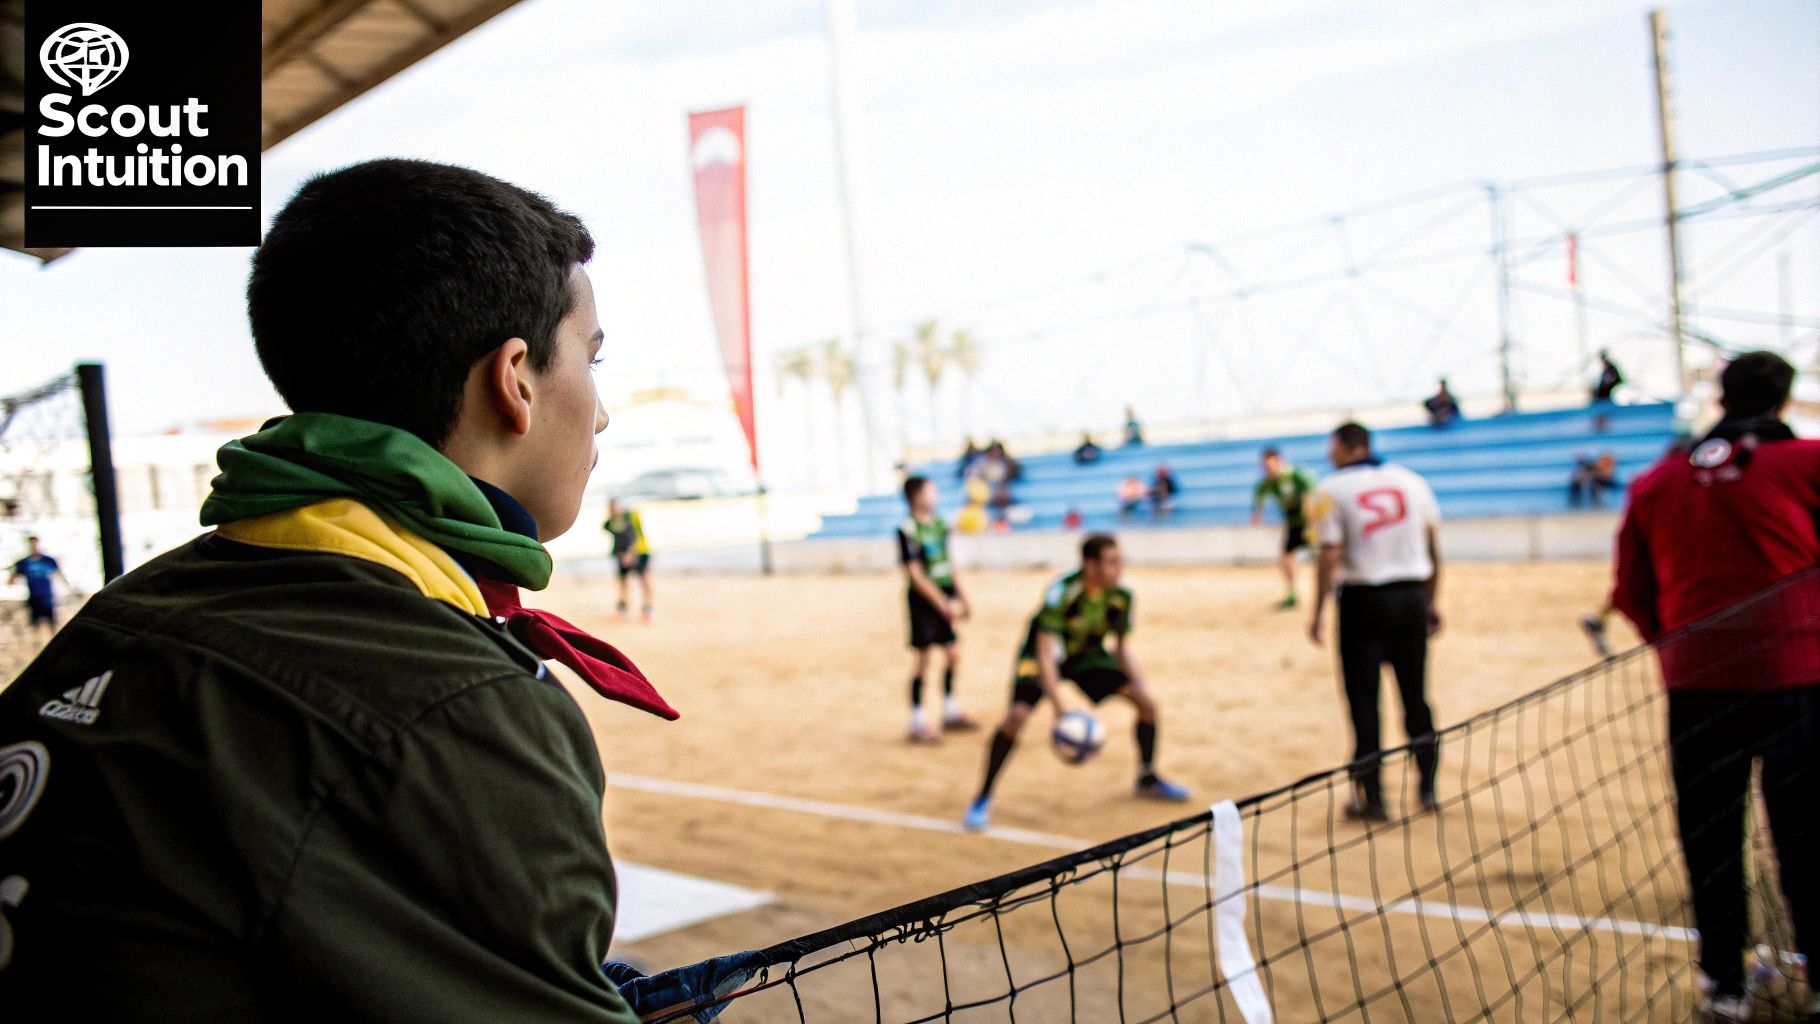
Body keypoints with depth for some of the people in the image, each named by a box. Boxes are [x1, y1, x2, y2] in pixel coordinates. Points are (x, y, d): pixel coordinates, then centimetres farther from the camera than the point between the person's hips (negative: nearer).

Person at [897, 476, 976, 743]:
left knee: (953, 653, 13)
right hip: (924, 600, -8)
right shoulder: (908, 530, -16)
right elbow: (916, 575, -18)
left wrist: (959, 597, 15)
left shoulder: (938, 523, 7)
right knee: (921, 659, -3)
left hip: (945, 598, 8)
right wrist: (944, 604, -21)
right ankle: (917, 724, 6)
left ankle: (950, 713, 27)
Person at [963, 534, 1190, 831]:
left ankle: (1148, 779, 22)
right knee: (1018, 715, -28)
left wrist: (1138, 684, -16)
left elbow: (1122, 648, -2)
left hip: (1087, 653, 5)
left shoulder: (1121, 596, -18)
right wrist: (1057, 701, -50)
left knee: (1147, 702, -3)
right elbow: (1045, 652, -39)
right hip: (1040, 654, -5)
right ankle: (983, 799, -10)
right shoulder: (1062, 592, -35)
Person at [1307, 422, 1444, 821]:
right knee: (1415, 692, 14)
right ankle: (1428, 788, 21)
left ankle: (1371, 797, 6)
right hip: (1412, 594, 4)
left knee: (1363, 697, 4)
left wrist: (1318, 614, -5)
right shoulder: (1411, 481, 7)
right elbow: (1433, 550, 9)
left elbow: (1330, 558, -10)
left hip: (1363, 598, -4)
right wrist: (1431, 602, 17)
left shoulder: (1332, 489, -4)